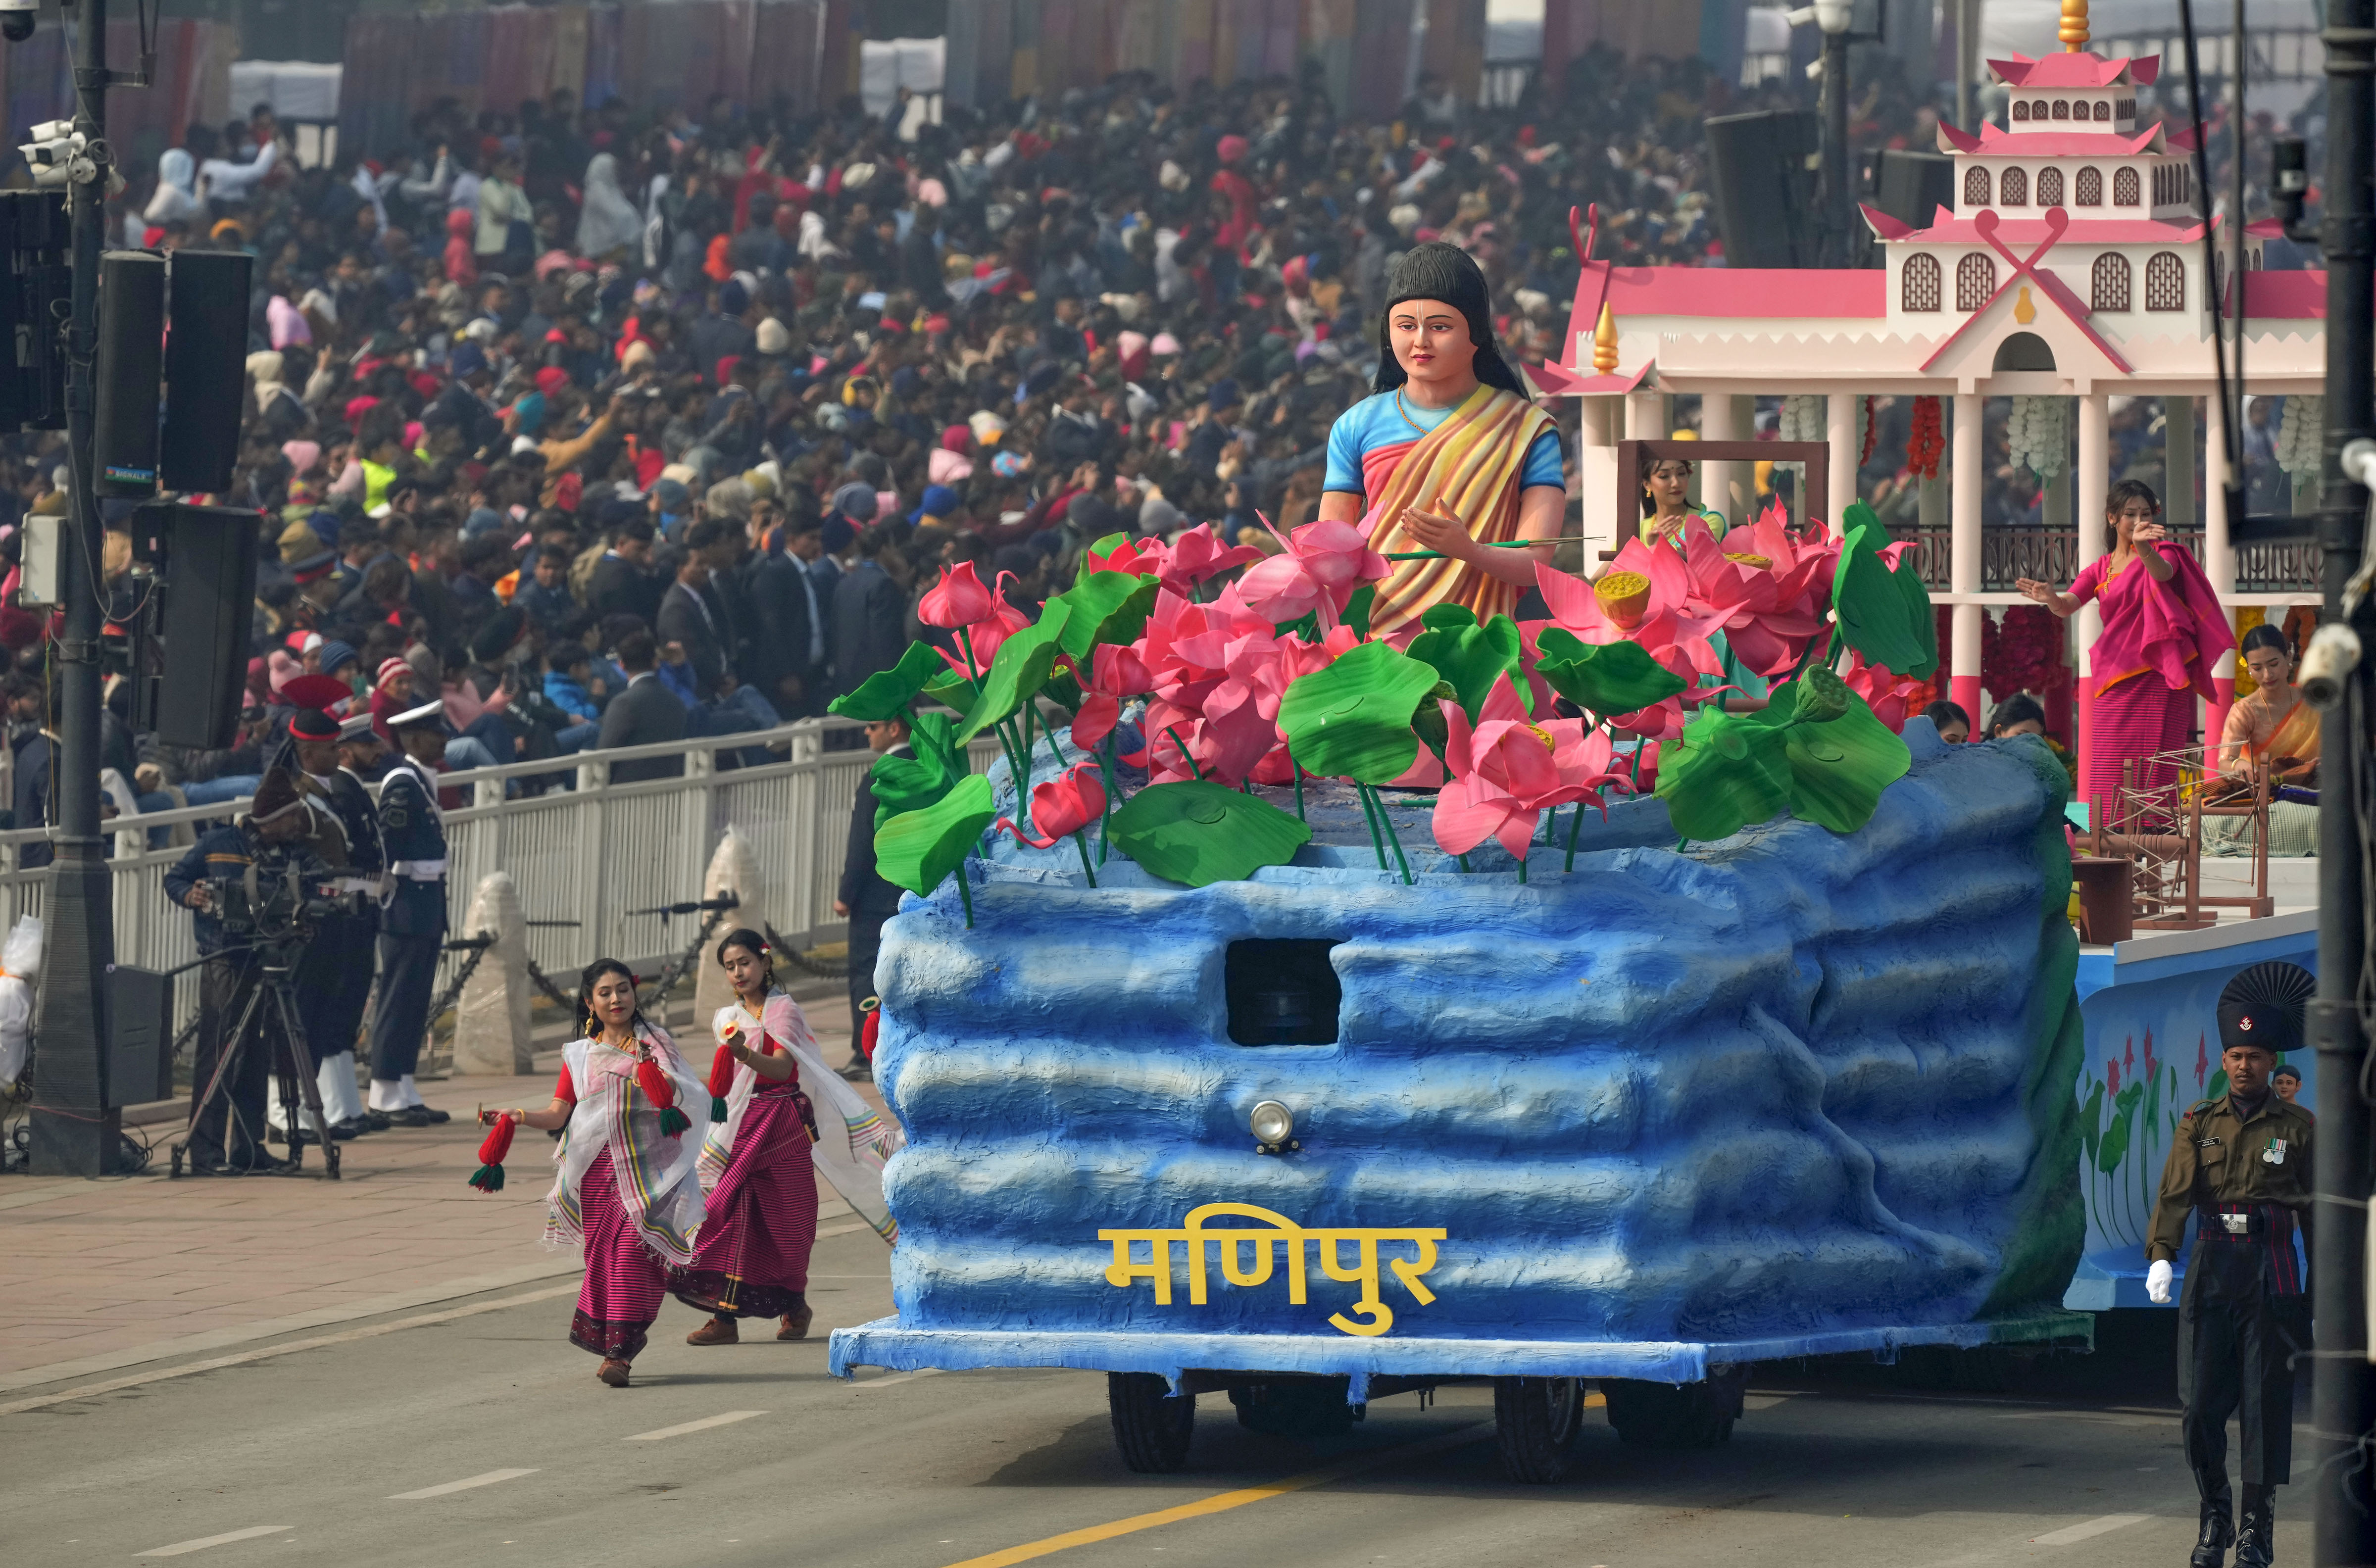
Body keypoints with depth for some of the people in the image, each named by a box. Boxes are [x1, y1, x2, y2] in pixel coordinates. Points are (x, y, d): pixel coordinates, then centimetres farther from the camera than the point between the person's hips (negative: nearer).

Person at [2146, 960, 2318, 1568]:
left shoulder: (2297, 1127, 4)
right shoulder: (2200, 1123, 7)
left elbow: (2317, 1210, 6)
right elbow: (2176, 1192, -6)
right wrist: (2161, 1255, -23)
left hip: (2272, 1273, -1)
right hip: (2212, 1268, 1)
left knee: (2265, 1405, -1)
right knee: (2199, 1406, -1)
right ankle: (2215, 1519, 16)